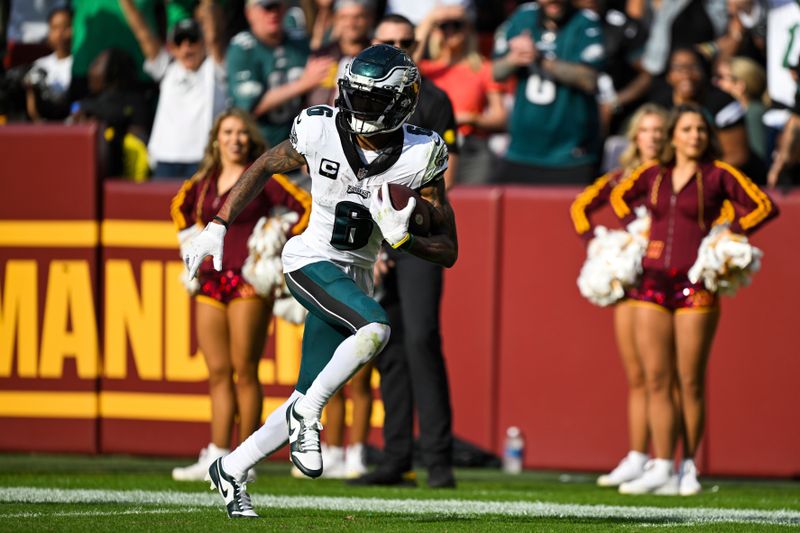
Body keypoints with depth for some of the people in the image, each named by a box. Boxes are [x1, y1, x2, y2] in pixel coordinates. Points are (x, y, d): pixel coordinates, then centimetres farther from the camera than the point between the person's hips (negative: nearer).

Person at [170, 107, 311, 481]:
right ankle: (216, 455, 2)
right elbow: (180, 205, 33)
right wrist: (191, 238, 20)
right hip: (210, 281, 6)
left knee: (244, 370, -5)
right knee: (218, 373, 4)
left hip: (248, 281, -6)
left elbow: (307, 207, -7)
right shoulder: (204, 182, 13)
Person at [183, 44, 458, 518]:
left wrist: (403, 238, -27)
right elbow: (264, 168, 9)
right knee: (376, 329, -32)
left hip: (355, 279, 3)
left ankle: (232, 470, 23)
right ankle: (307, 414, -18)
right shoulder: (320, 131, -12)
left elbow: (448, 251, -7)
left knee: (310, 400, 4)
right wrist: (217, 228, 5)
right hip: (312, 263, -3)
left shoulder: (420, 157, -10)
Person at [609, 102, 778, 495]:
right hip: (652, 282, 3)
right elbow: (619, 196, 29)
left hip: (695, 285, -3)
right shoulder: (652, 175, 11)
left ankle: (688, 466, 7)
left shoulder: (718, 175, 2)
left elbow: (764, 206, 0)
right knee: (656, 380, -1)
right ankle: (661, 468, -2)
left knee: (691, 382, -2)